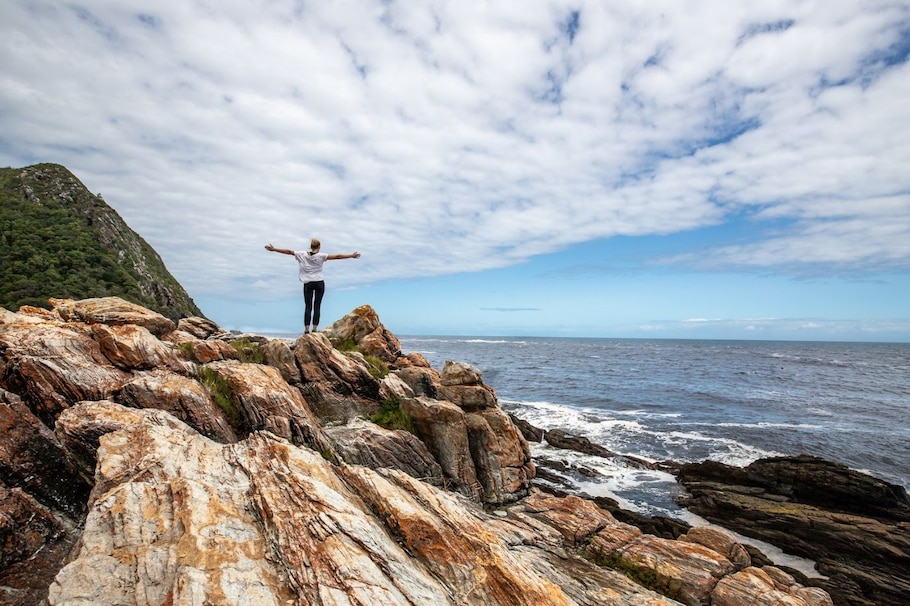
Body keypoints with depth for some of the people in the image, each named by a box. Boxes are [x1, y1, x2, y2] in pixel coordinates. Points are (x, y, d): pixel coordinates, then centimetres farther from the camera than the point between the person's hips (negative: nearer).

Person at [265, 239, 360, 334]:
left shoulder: (302, 254, 0)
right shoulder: (321, 256, -7)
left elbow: (289, 251, 4)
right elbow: (337, 256, -11)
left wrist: (274, 249, 13)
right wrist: (351, 256, -10)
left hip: (308, 283, 2)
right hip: (319, 283, -2)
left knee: (308, 307, 4)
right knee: (317, 307, 1)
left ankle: (306, 330, -2)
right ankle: (315, 329, -3)